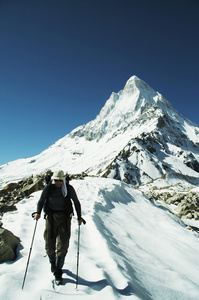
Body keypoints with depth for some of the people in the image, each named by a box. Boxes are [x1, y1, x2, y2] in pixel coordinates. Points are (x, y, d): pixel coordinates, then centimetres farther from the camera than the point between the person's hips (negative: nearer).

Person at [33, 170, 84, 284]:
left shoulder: (69, 188, -6)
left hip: (64, 217, -1)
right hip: (51, 216, 1)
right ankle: (52, 261, 39)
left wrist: (79, 217, -2)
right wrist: (38, 212, -14)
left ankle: (58, 272, 14)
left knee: (63, 243, -3)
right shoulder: (48, 188, -5)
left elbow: (76, 202, 4)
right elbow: (41, 201, 4)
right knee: (49, 243, 6)